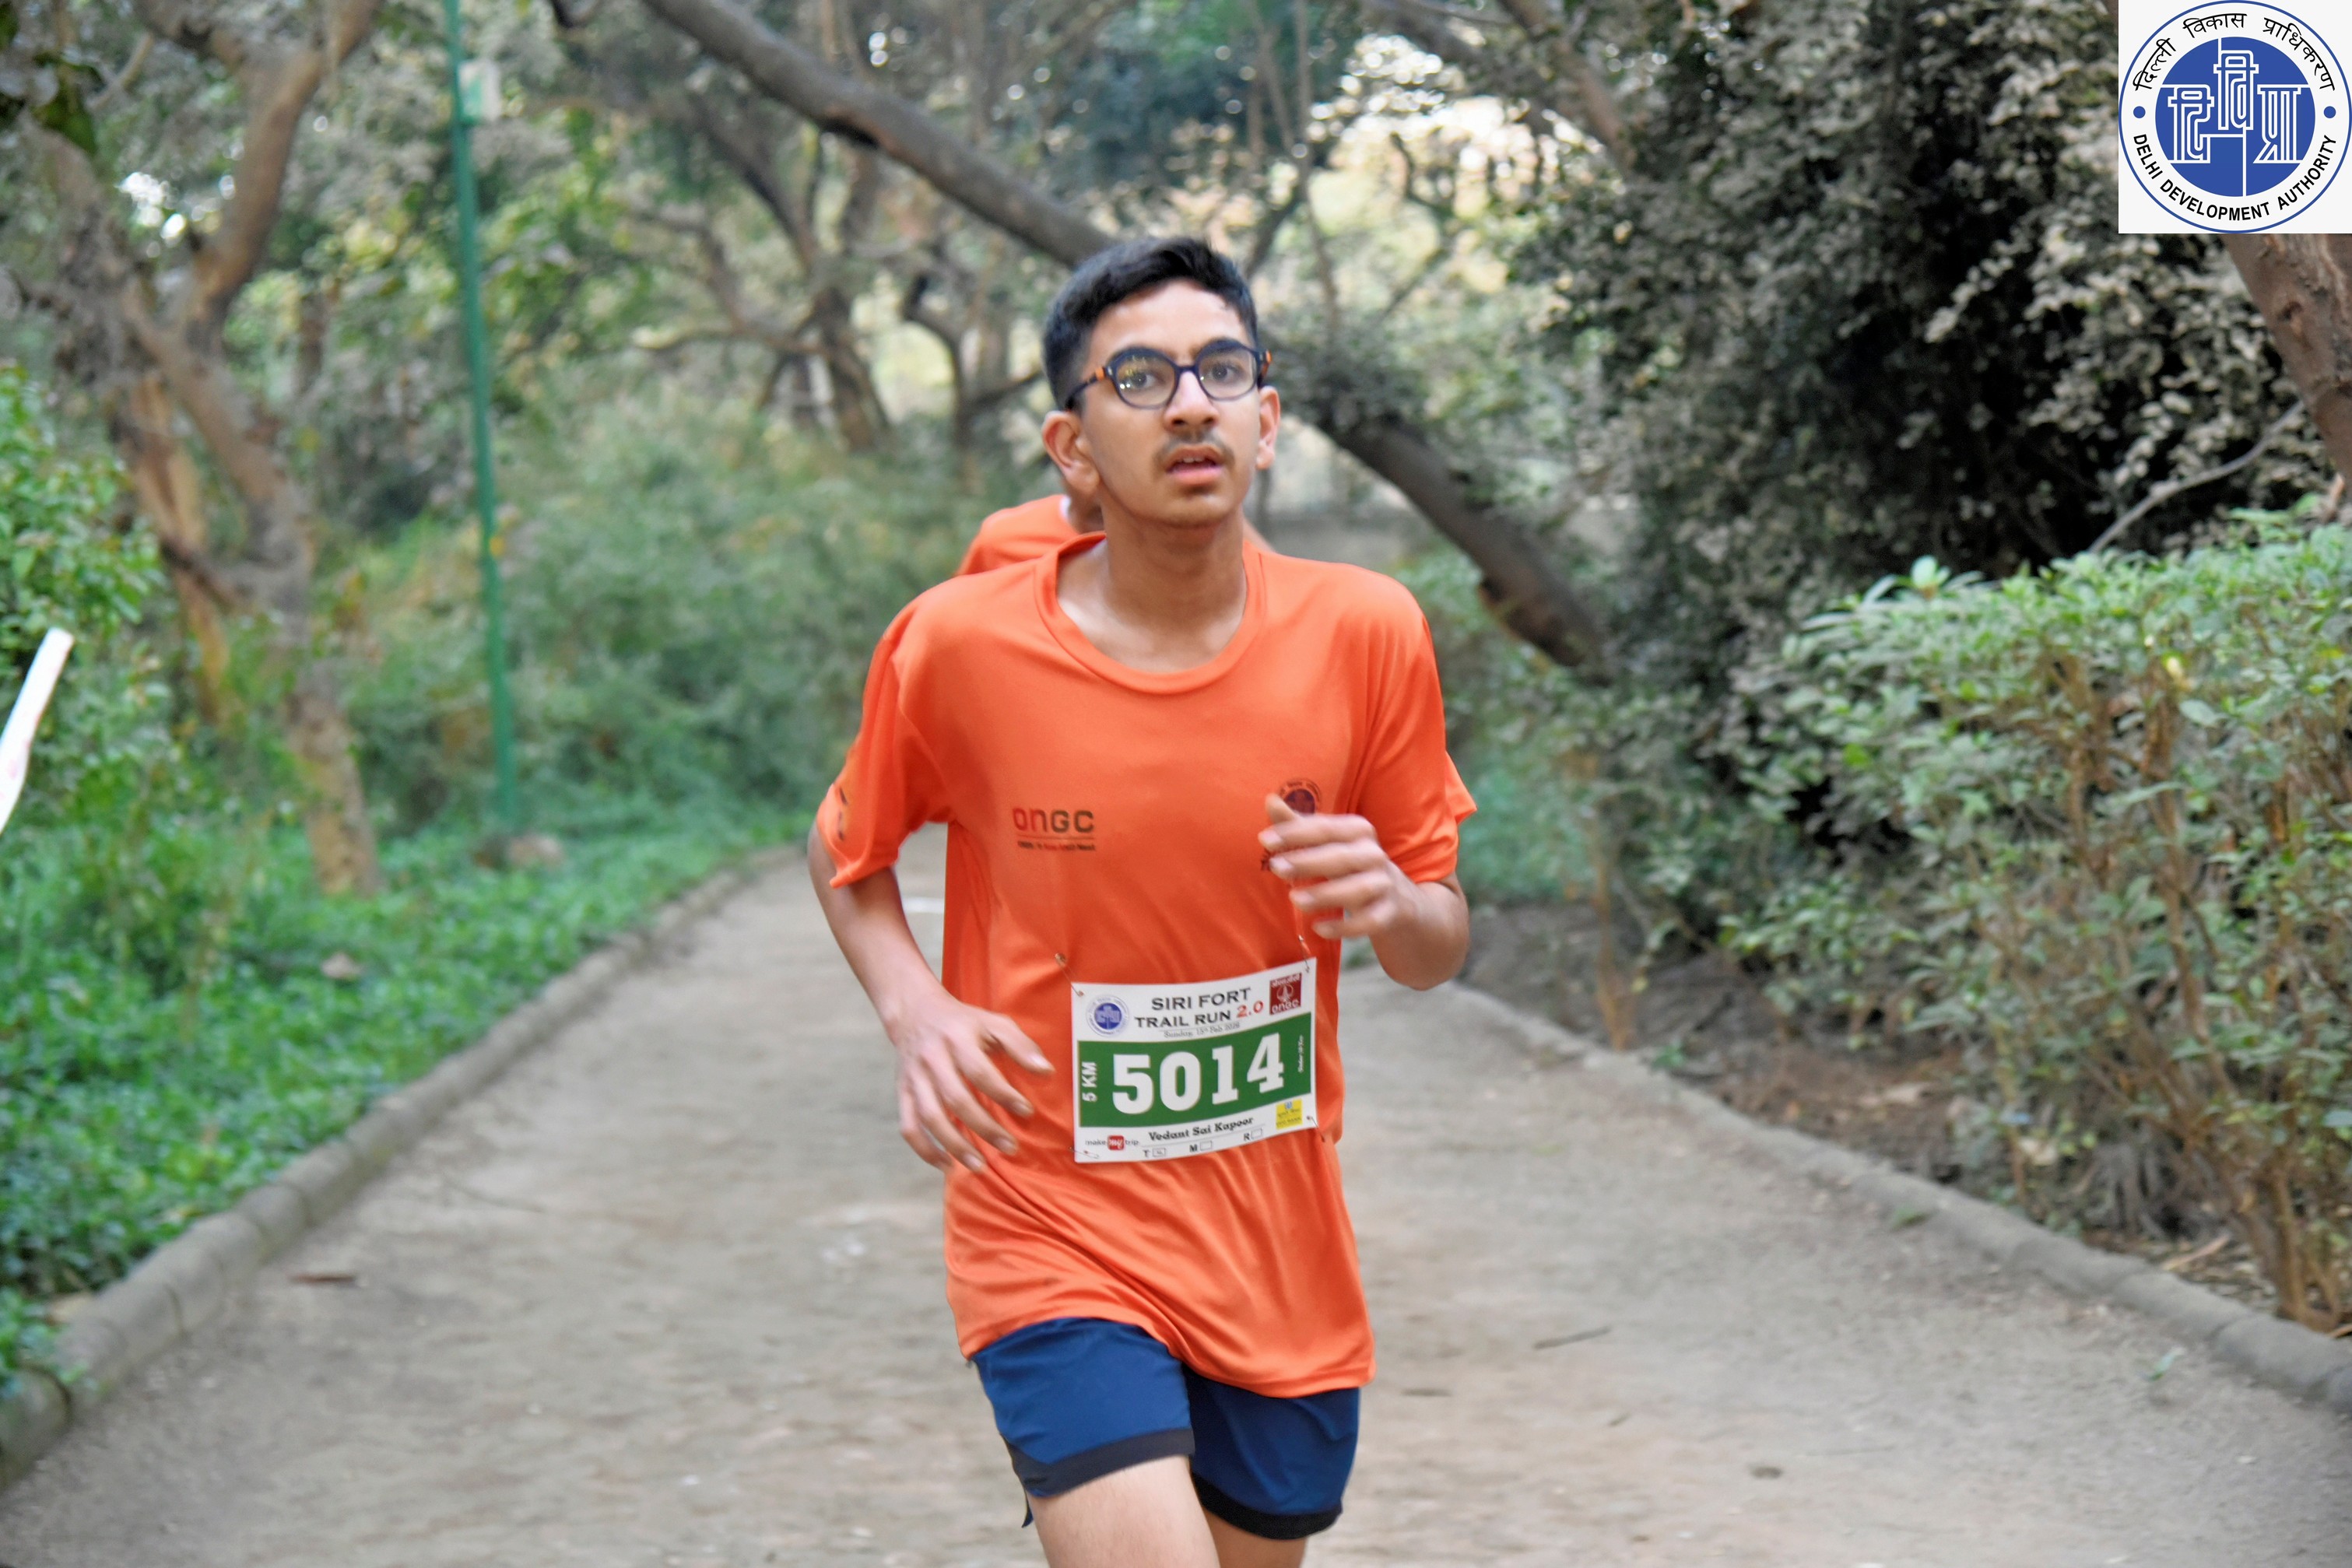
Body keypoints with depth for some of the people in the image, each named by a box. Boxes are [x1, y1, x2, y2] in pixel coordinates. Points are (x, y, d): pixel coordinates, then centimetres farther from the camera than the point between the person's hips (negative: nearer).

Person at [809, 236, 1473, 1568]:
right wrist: (915, 1010, -11)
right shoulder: (960, 647, -10)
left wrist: (1390, 906, -18)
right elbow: (848, 855, 8)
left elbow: (1441, 947, 5)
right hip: (1056, 1242, -3)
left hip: (1282, 1252, 3)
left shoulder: (1366, 635, -5)